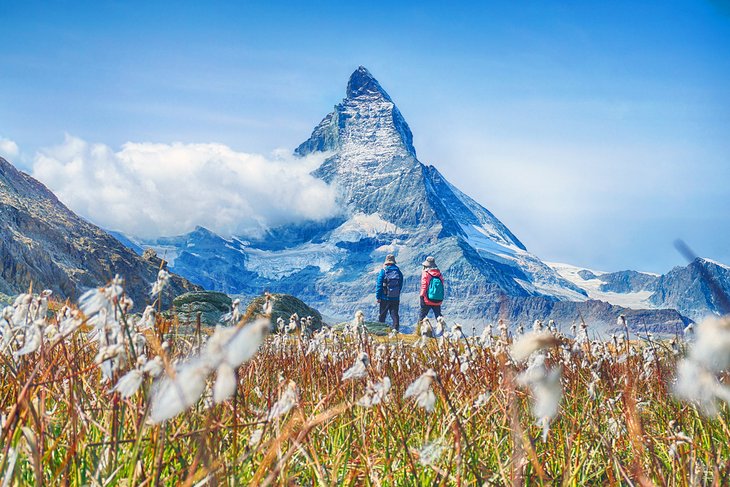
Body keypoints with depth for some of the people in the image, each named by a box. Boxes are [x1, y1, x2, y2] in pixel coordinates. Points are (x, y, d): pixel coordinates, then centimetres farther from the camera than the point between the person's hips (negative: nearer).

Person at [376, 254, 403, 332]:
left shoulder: (383, 271, -7)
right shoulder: (399, 272, 3)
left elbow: (379, 285, -7)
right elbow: (401, 285, 8)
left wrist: (378, 297, -4)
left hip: (385, 298, -2)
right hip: (396, 298, 2)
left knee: (382, 315, 8)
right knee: (395, 314, 6)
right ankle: (395, 329, -2)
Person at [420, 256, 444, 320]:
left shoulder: (425, 274, -7)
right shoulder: (439, 274, 5)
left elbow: (424, 286, -10)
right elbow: (442, 287, 9)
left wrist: (422, 297, -5)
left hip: (427, 301, -4)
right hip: (438, 301, 4)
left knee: (422, 317, 3)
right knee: (438, 317, 13)